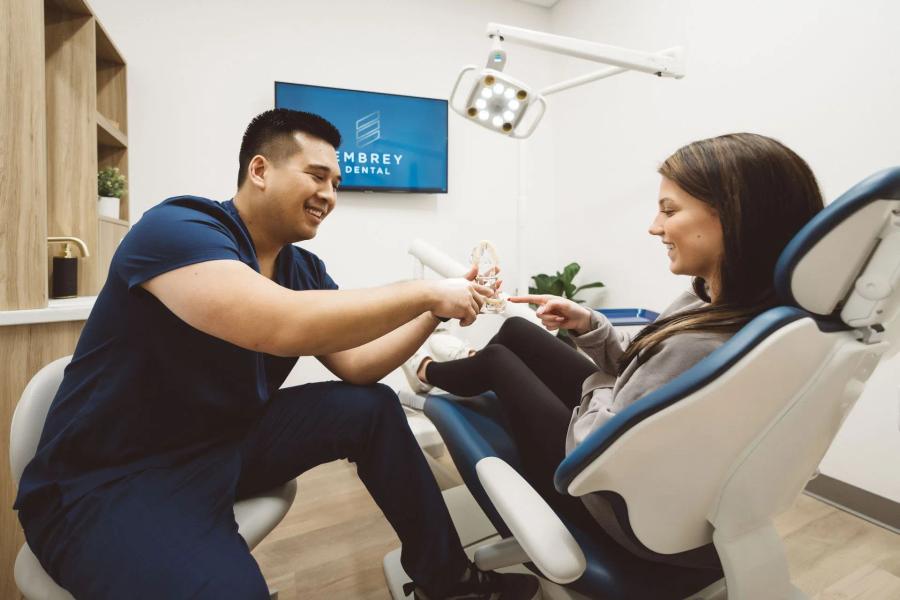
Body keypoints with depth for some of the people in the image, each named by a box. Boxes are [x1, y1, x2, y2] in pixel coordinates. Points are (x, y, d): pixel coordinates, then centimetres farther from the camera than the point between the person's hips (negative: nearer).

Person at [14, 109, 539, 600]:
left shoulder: (304, 269, 1)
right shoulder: (176, 228, -21)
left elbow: (356, 366, 0)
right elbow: (280, 327, -39)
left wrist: (436, 310, -12)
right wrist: (425, 293, -29)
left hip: (231, 441, 7)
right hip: (111, 479, -6)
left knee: (373, 407, -2)